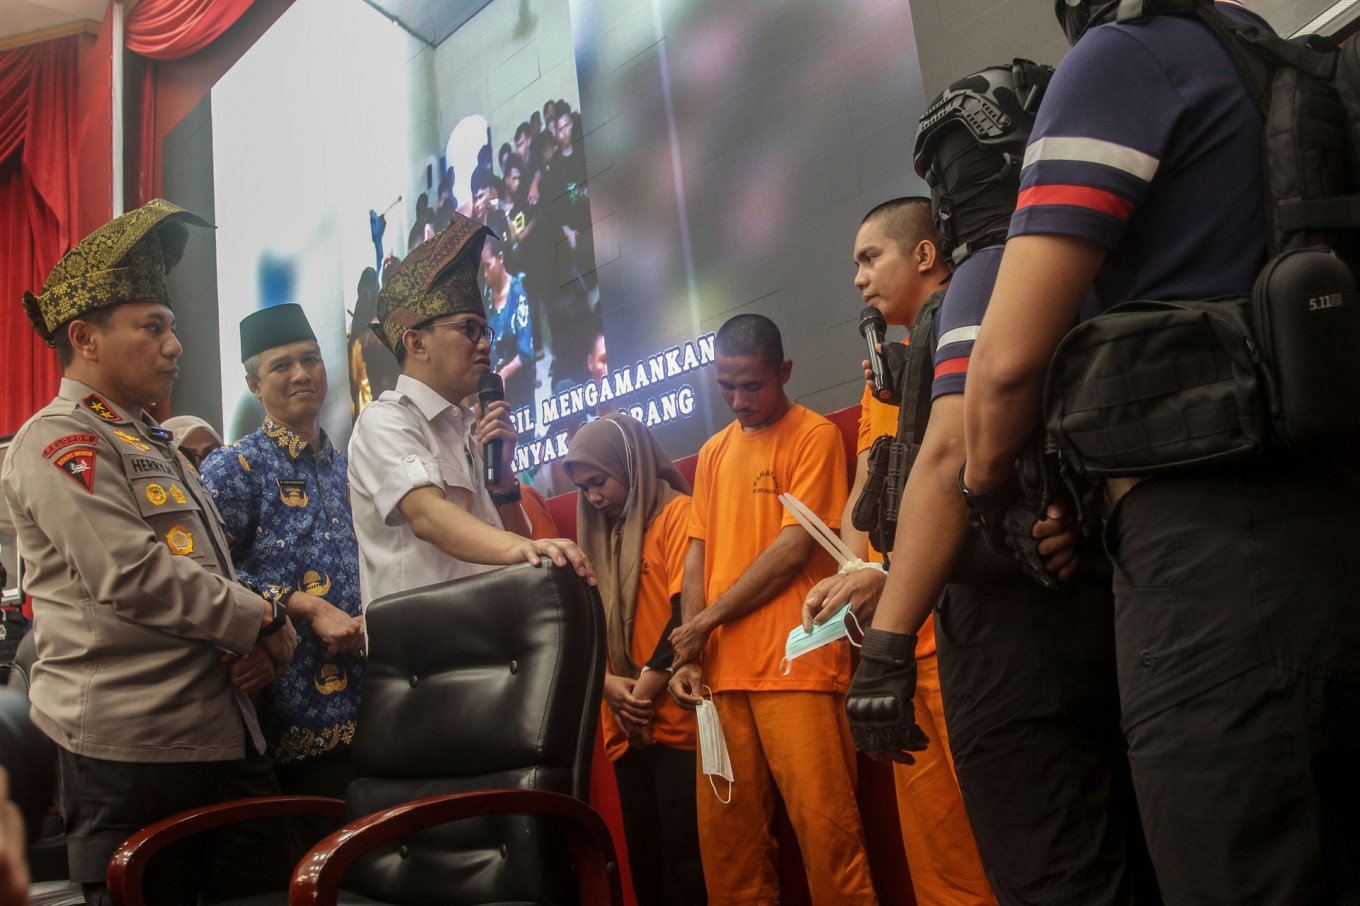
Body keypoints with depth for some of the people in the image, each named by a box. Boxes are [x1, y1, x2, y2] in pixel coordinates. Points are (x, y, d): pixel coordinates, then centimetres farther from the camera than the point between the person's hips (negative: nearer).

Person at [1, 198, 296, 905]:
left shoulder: (153, 444, 22)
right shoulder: (57, 442, -7)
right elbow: (135, 578, -19)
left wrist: (264, 646, 2)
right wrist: (264, 624, -10)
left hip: (224, 732, 9)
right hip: (127, 745, -8)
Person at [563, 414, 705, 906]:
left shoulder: (678, 513, 0)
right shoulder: (607, 536, 22)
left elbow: (688, 611, -12)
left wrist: (646, 689, -11)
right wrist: (609, 683, -3)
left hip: (678, 720, -7)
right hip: (629, 726, 7)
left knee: (684, 862, -8)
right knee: (644, 859, 7)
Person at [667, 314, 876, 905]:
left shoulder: (814, 435, 0)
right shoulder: (714, 452, 18)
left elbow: (793, 549, -7)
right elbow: (698, 556, 16)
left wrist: (705, 622, -4)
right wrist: (687, 657, 4)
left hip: (795, 665, -5)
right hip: (722, 671, 5)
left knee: (823, 823, -5)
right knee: (724, 829, 5)